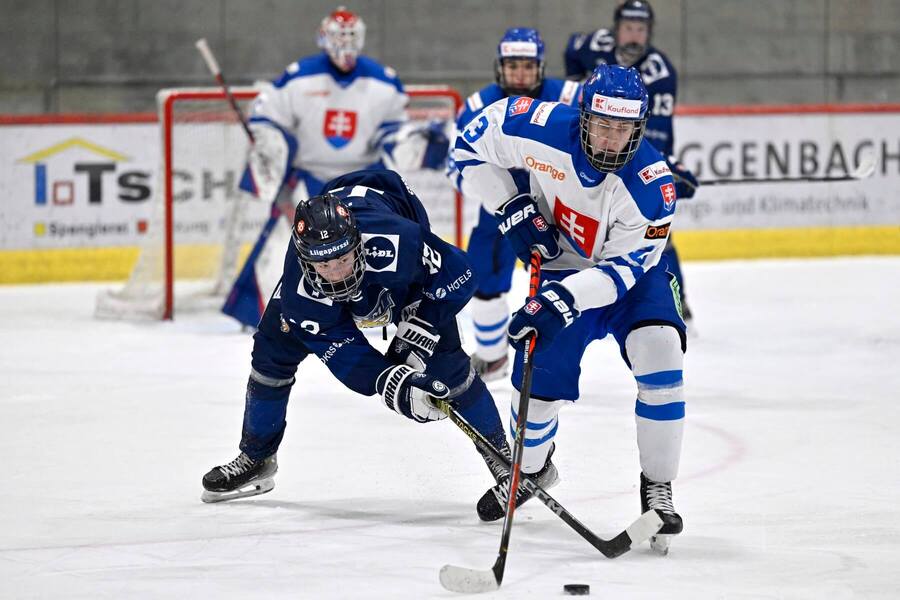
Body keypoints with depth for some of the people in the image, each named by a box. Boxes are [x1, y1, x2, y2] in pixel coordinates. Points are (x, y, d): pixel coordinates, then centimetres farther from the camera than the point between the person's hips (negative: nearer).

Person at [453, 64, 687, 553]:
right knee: (539, 379, 1)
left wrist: (563, 300, -43)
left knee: (659, 352, -27)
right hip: (562, 269, 2)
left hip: (633, 275, -2)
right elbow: (472, 142, -10)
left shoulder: (651, 184, -32)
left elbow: (622, 267, -30)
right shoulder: (544, 130, -27)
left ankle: (657, 488, -13)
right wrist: (512, 208, -16)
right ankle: (531, 468, 36)